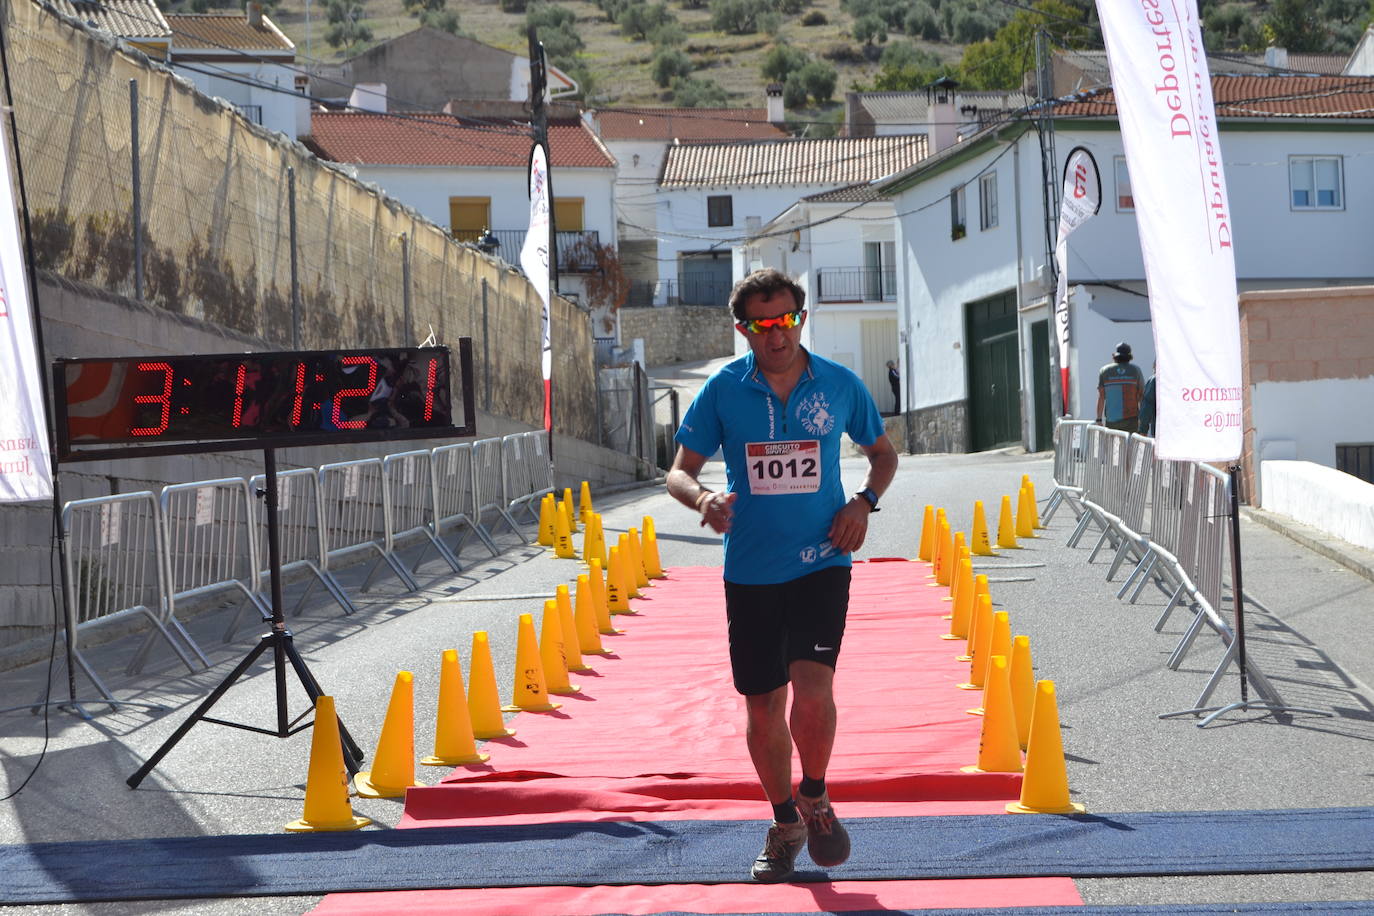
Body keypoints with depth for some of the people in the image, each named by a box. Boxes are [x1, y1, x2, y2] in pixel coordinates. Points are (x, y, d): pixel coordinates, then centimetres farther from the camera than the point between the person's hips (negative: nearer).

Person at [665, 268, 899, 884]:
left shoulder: (840, 386, 0)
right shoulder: (722, 390, -2)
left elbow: (883, 451, 17)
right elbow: (680, 471, 2)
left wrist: (865, 502, -2)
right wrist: (703, 498, -21)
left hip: (821, 561, -1)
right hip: (750, 571, 1)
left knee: (812, 687, -17)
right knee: (762, 705, 6)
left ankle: (815, 798, 11)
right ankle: (785, 824, 28)